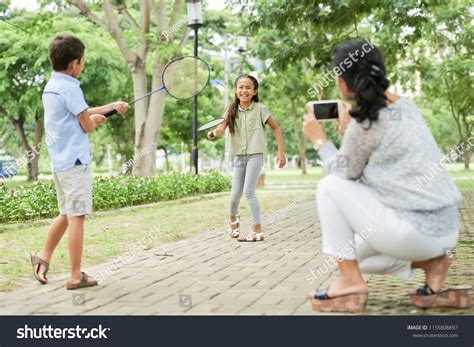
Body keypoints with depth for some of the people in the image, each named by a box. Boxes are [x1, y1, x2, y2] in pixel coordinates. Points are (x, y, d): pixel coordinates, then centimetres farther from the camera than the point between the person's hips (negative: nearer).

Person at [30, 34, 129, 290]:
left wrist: (112, 106, 22)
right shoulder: (69, 87, -15)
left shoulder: (51, 86, 15)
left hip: (59, 161, 9)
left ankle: (44, 257, 25)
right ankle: (76, 276, -1)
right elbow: (87, 125, -11)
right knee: (76, 216, -5)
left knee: (66, 214, 20)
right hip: (75, 162, -9)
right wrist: (97, 119, 10)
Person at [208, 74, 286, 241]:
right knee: (235, 193, 8)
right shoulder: (231, 110, 3)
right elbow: (221, 129, -9)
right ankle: (233, 217, 40)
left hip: (255, 155, -4)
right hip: (239, 157, 4)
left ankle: (257, 230, -10)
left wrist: (281, 152, -5)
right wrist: (214, 133, -33)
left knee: (248, 191, -15)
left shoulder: (259, 109, -7)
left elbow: (276, 128, -1)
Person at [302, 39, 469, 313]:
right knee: (351, 253, 25)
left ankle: (351, 282, -1)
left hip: (415, 231, -9)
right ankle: (430, 262, 10)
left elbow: (346, 172, 0)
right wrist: (349, 131, 24)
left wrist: (319, 140, 11)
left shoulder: (367, 120, -14)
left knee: (330, 186, -3)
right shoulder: (405, 106, 10)